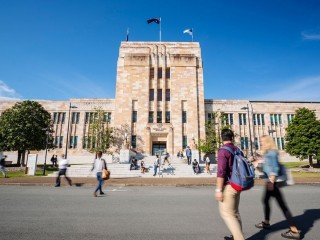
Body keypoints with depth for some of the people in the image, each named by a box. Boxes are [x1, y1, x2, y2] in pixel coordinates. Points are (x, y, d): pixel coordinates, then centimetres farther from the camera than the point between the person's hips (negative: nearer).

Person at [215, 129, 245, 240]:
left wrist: (218, 190, -19)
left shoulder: (223, 151, -16)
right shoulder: (238, 150, 8)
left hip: (228, 186, -8)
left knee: (226, 213, -1)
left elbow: (221, 171, -22)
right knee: (234, 212, 18)